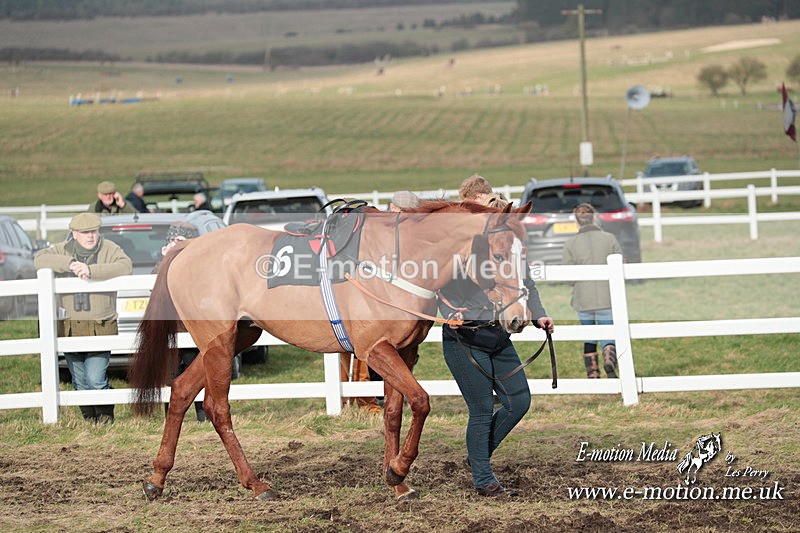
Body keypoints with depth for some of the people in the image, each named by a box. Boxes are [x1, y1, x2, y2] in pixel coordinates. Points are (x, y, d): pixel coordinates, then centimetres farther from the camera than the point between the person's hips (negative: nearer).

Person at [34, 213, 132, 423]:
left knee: (96, 380, -10)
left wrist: (92, 270, -29)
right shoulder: (63, 251, 5)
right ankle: (89, 420, 25)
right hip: (70, 327, 3)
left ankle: (106, 419, 10)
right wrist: (70, 264, -26)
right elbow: (40, 259, -12)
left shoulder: (110, 250, -1)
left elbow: (125, 266, -20)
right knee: (80, 382, 10)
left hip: (100, 327, -3)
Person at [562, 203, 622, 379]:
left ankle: (592, 375, 14)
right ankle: (609, 361, -26)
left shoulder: (570, 243, -3)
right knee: (608, 336, 4)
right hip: (607, 298, -1)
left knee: (588, 339, 15)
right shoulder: (609, 239, -2)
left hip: (583, 300, 1)